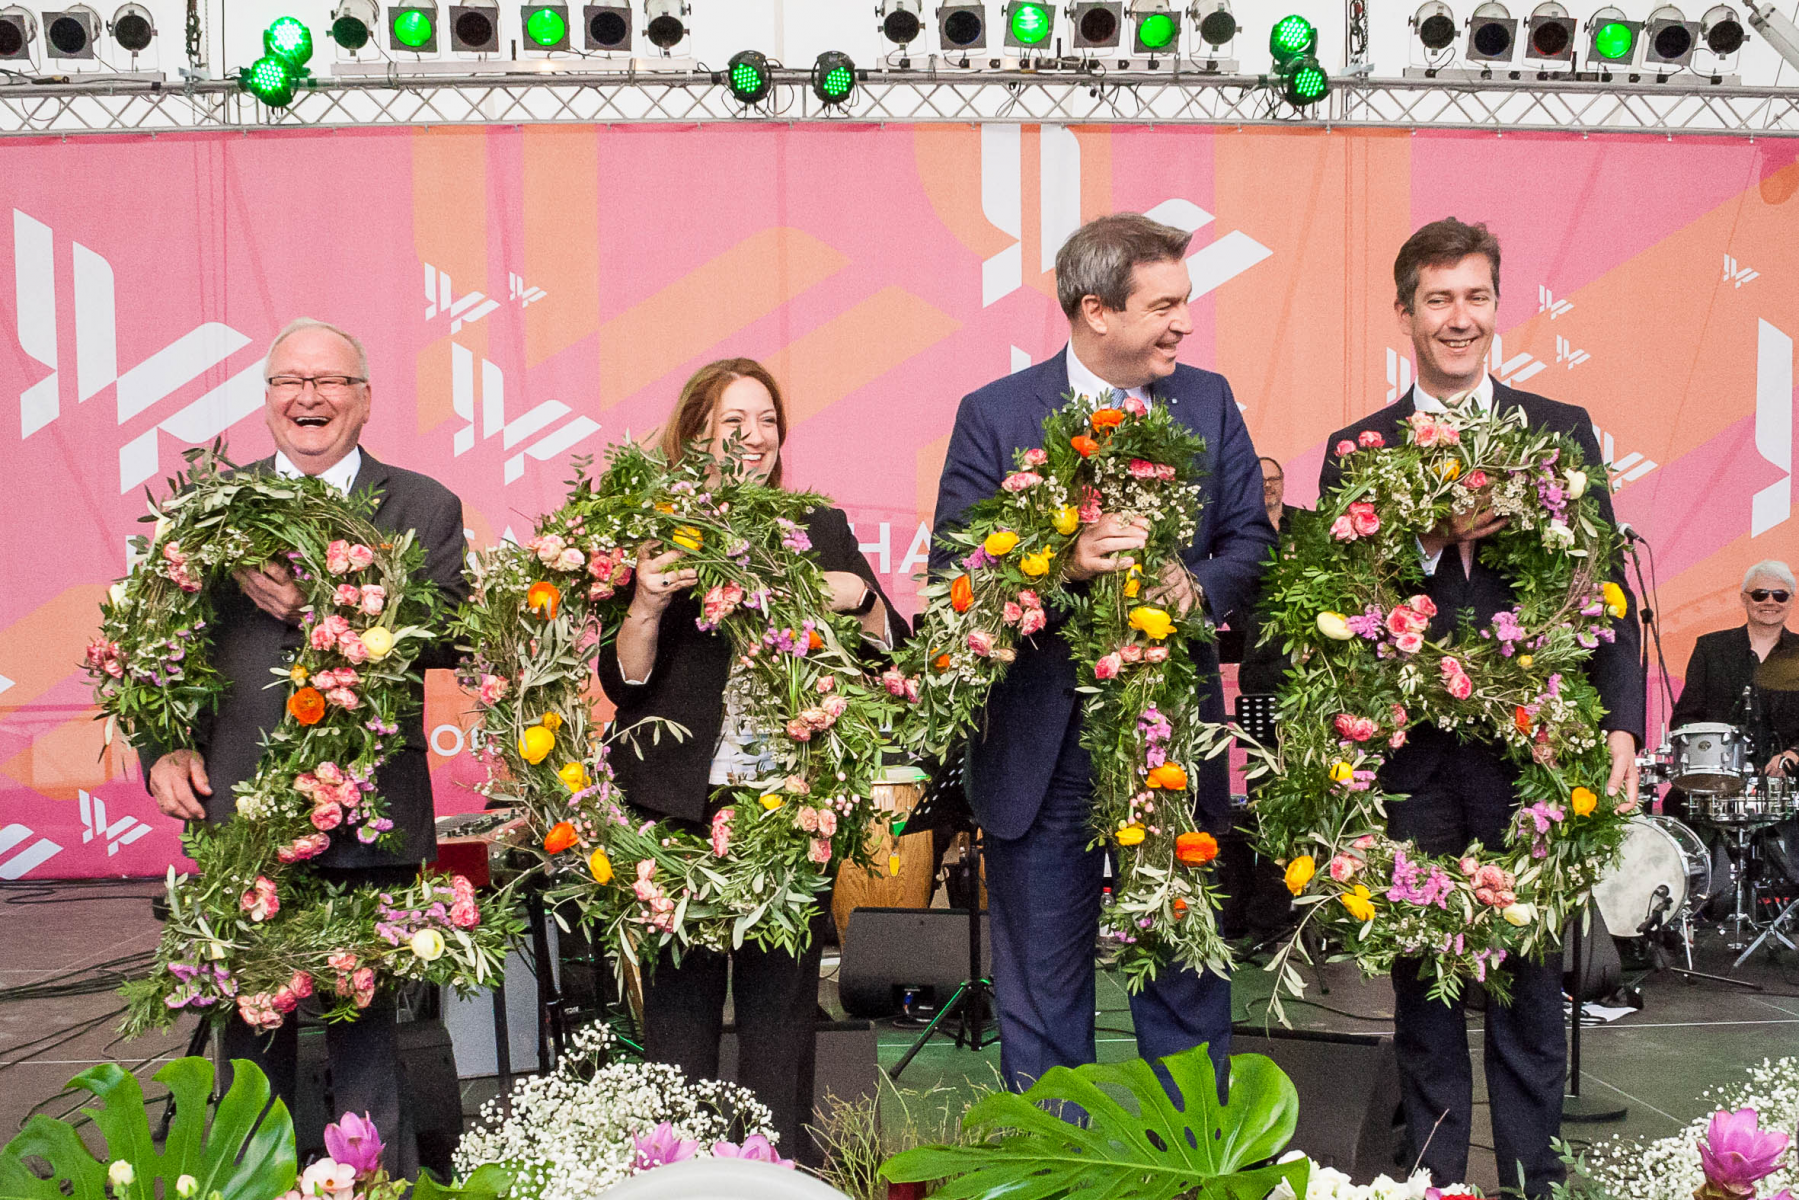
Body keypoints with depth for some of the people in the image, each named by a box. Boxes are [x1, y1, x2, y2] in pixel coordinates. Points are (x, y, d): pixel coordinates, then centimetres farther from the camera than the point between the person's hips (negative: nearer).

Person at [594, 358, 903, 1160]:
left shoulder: (822, 532, 9)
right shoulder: (657, 540, 2)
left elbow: (889, 659, 9)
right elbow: (622, 682, -2)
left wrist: (859, 598, -10)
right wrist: (646, 603, -19)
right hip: (680, 809, -1)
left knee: (781, 1004, 6)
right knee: (680, 1007, 3)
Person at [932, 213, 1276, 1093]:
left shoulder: (1208, 402, 6)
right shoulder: (994, 416, -4)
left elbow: (1252, 538, 6)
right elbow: (953, 574, -8)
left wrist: (1197, 583, -15)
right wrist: (1061, 564, -24)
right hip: (1044, 750, -2)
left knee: (1189, 986, 13)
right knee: (1042, 994, 9)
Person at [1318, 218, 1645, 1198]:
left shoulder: (1560, 432, 7)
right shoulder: (1357, 451, 6)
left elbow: (1607, 590, 4)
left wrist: (1621, 724, -6)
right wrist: (1431, 541, -19)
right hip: (1412, 757, 0)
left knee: (1530, 983, 7)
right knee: (1421, 981, 11)